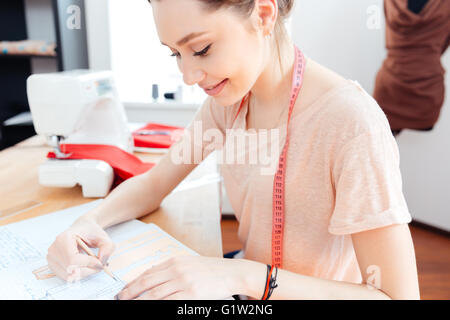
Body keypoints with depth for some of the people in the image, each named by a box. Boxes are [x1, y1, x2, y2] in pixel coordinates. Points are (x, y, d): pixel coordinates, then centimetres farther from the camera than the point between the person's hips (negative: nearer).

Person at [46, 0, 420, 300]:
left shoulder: (351, 122, -26)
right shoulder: (228, 99, -5)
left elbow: (400, 295, -24)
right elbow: (152, 184, 2)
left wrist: (249, 277, -33)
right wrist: (91, 221, -17)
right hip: (247, 290, 5)